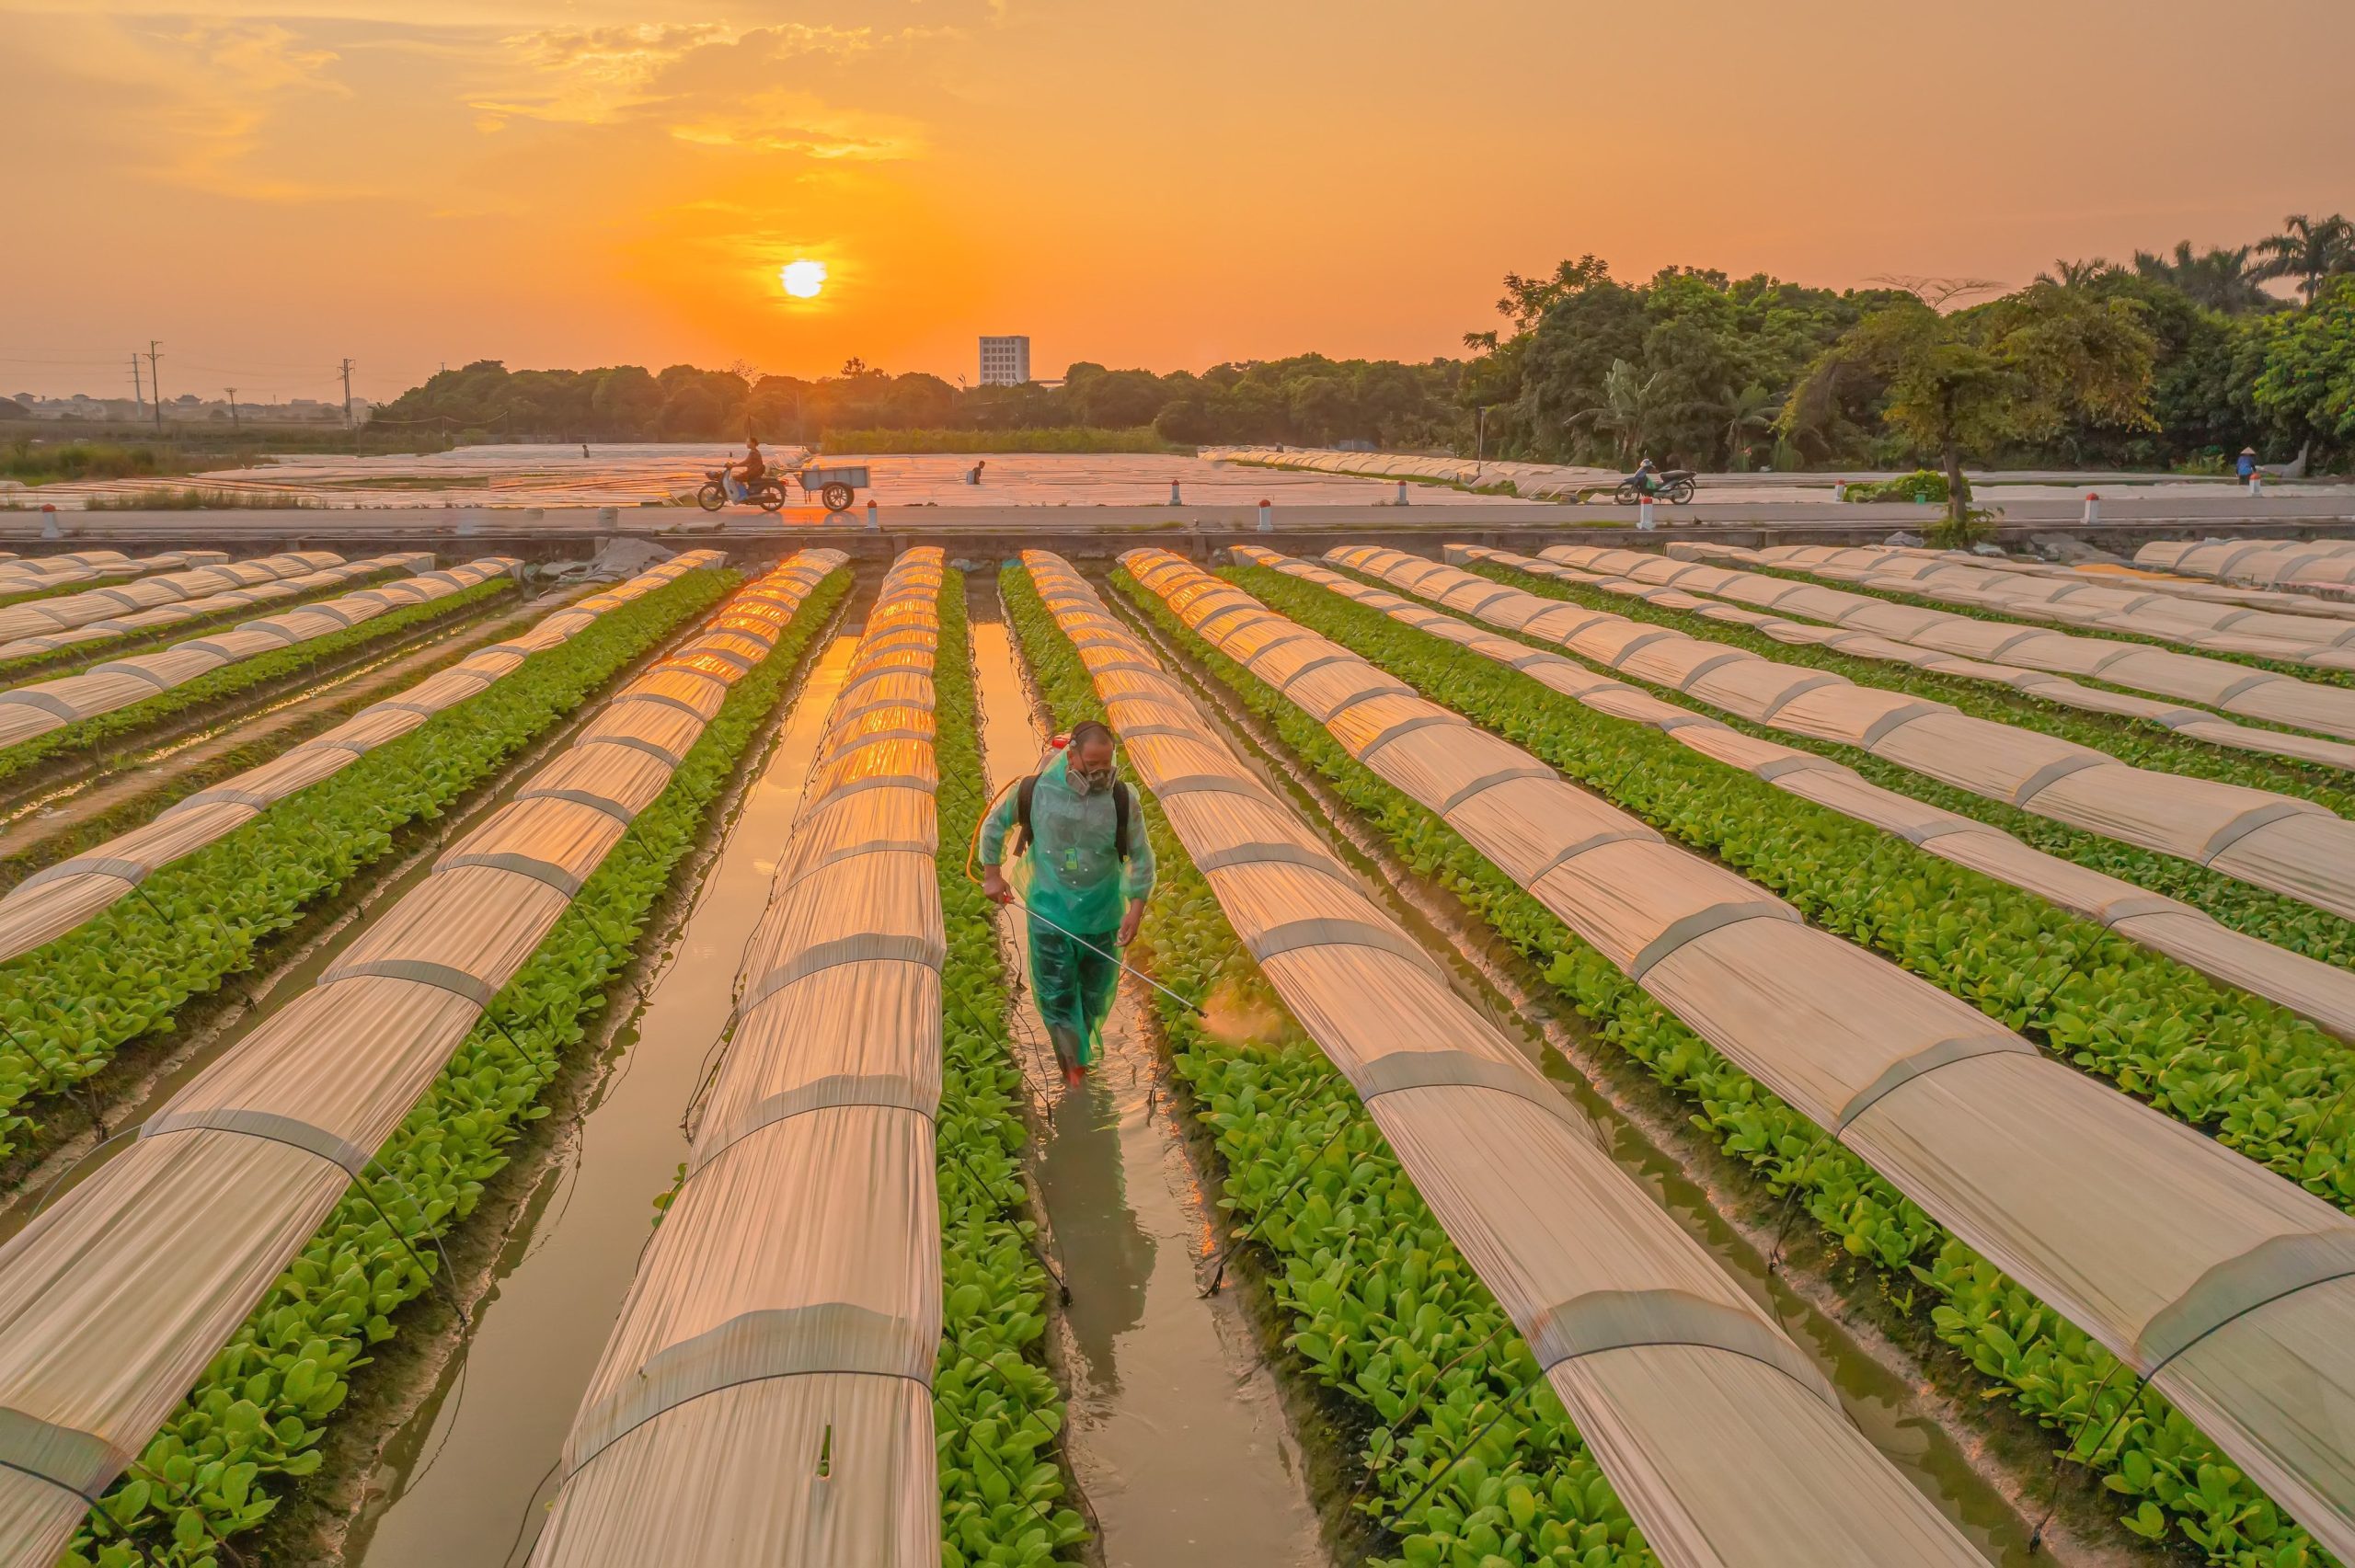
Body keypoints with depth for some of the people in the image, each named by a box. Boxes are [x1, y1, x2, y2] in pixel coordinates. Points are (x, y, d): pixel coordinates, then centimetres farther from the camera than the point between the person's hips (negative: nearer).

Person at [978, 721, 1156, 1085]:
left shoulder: (1121, 799, -16)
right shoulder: (1035, 790, -15)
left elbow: (1141, 858, -5)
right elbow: (995, 823, 4)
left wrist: (1136, 910, -9)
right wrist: (992, 874, 7)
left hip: (1102, 916, 1)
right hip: (1049, 914, -1)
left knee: (1095, 993, 16)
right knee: (1055, 995, 0)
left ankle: (1081, 1051, 43)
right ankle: (1073, 1064, 17)